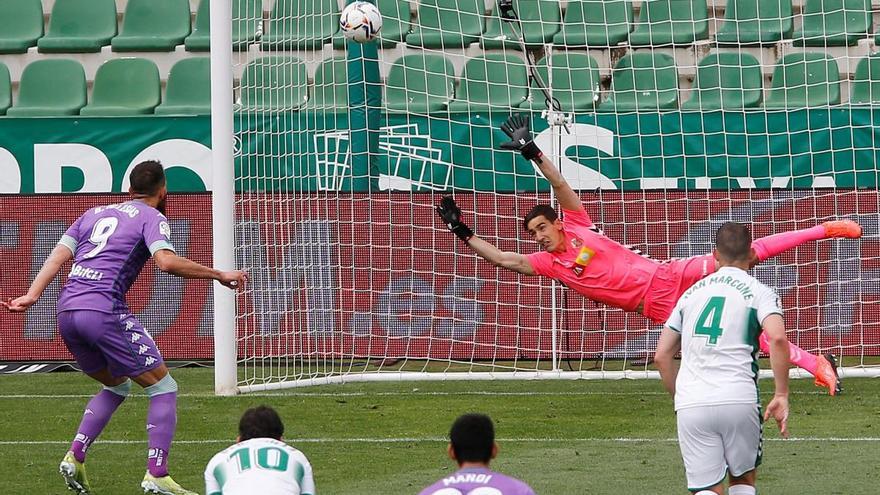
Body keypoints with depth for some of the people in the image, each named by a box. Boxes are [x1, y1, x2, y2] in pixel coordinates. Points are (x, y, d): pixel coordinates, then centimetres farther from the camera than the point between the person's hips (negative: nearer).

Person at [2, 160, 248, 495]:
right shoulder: (151, 217, 4)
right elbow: (166, 262, -14)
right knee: (163, 388, 2)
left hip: (66, 312, 7)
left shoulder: (95, 213, 24)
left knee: (117, 385, 26)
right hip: (104, 311, -7)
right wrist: (218, 275, -7)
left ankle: (75, 458, 13)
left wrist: (32, 295, 6)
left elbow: (59, 255, 13)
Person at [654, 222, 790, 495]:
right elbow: (777, 338, -13)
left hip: (690, 404, 2)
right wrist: (782, 395, -8)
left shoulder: (692, 293, 19)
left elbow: (661, 356, 18)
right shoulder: (759, 292, 6)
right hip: (739, 400, -2)